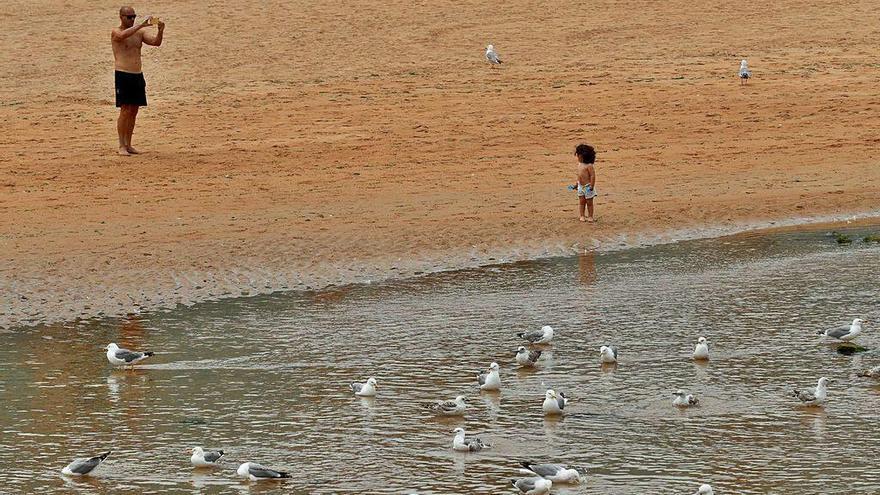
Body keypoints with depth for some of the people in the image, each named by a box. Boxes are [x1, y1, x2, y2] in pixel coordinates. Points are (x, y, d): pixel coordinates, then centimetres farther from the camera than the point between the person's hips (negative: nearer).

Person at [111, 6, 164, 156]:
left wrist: (160, 31, -19)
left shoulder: (139, 33, 12)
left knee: (133, 111, 8)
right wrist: (141, 25, -36)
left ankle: (128, 144, 15)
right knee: (125, 111, -8)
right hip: (123, 76, -6)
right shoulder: (116, 32, -4)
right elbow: (124, 35, -28)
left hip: (137, 76, 6)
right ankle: (122, 146, -5)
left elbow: (156, 42, 1)